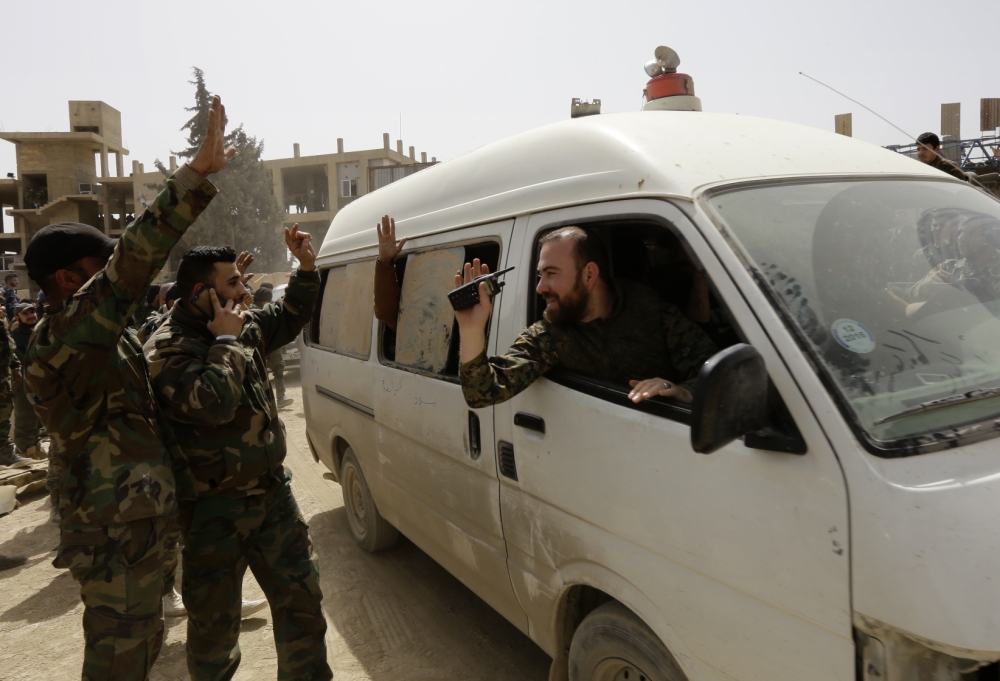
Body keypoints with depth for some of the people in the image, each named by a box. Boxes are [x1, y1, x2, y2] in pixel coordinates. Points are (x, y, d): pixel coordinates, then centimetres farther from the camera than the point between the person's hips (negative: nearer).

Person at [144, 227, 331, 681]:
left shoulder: (245, 325, 4)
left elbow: (287, 320, 21)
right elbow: (214, 404, -34)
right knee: (214, 622, 12)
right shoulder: (167, 350, -19)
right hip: (215, 510, -6)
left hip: (273, 491, 7)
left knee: (300, 598, 13)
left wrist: (306, 267, 7)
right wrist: (226, 342, -21)